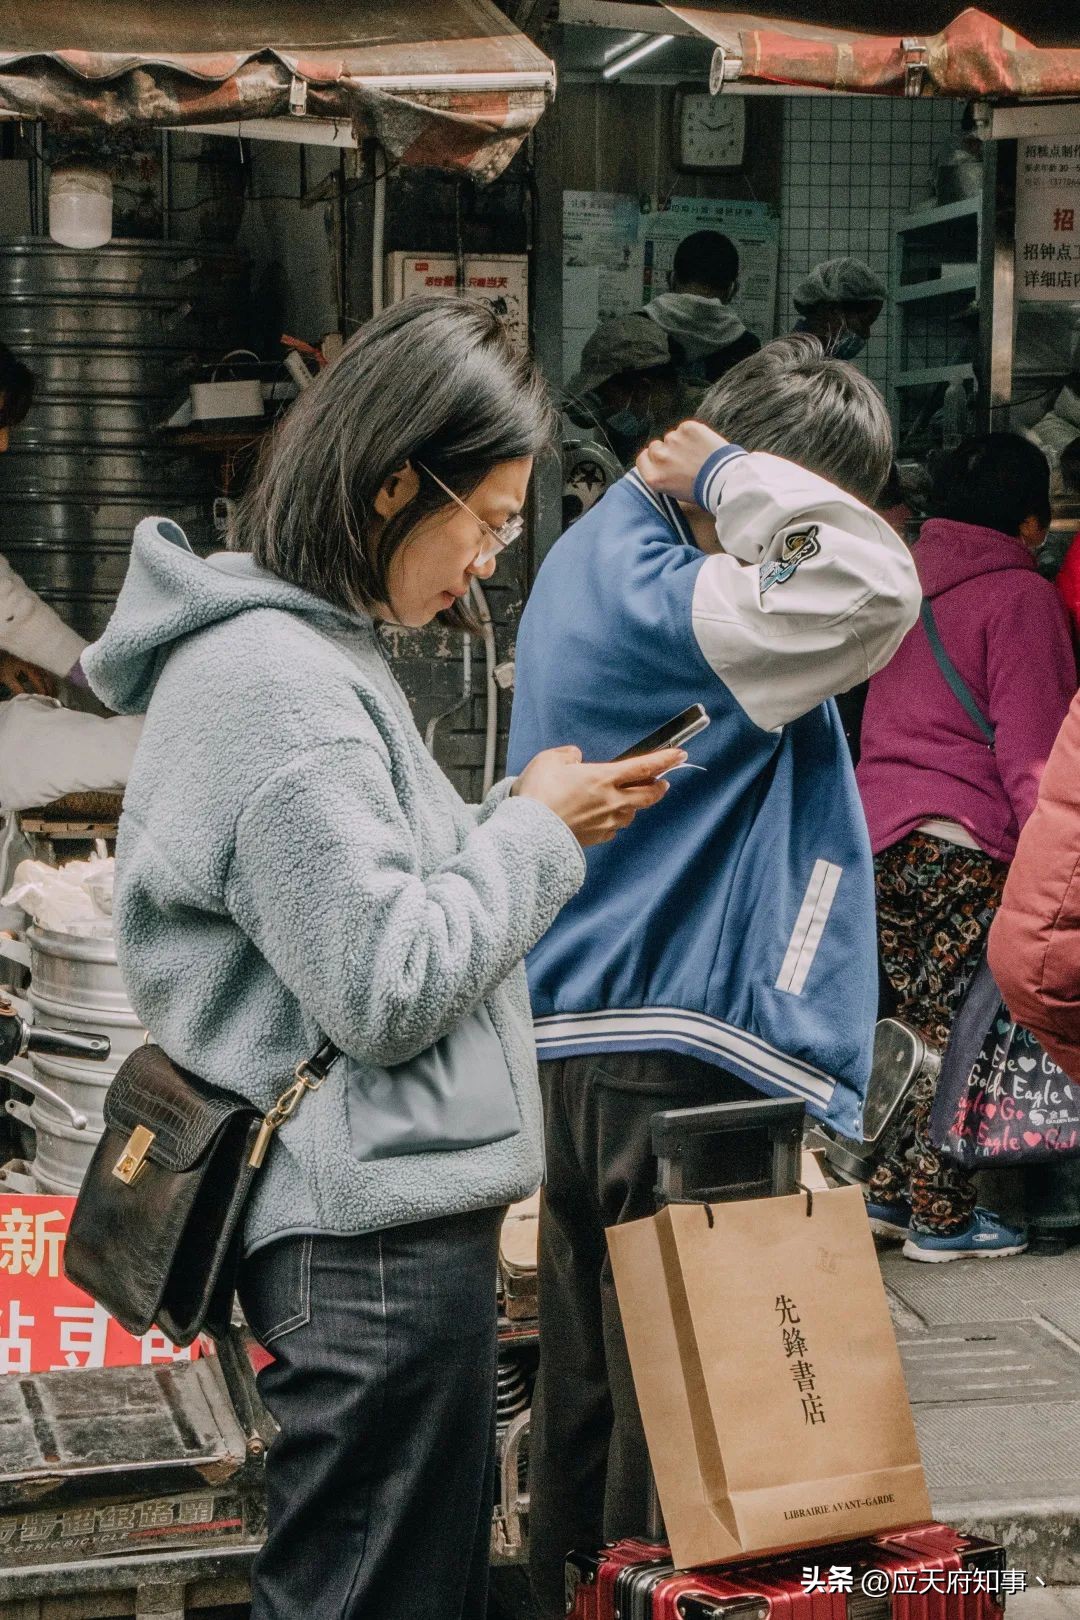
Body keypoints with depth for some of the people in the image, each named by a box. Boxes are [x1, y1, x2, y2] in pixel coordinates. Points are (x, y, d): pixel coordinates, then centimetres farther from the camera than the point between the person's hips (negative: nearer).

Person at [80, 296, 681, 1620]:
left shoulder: (307, 647, 14)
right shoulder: (280, 688, -19)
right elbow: (388, 987, -20)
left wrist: (533, 817, 11)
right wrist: (536, 830, -8)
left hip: (381, 1215, 11)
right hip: (374, 1234, -11)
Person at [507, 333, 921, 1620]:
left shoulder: (592, 553, 13)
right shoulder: (664, 600, -18)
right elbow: (869, 590, -30)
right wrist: (735, 479, -17)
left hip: (576, 1038, 10)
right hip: (682, 1048, -10)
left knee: (584, 1399, 17)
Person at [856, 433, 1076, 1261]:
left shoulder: (907, 584, 14)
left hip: (879, 834, 7)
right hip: (965, 843, -7)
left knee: (922, 1024, 15)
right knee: (964, 1033, 0)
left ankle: (894, 1191, 18)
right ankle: (941, 1215, 4)